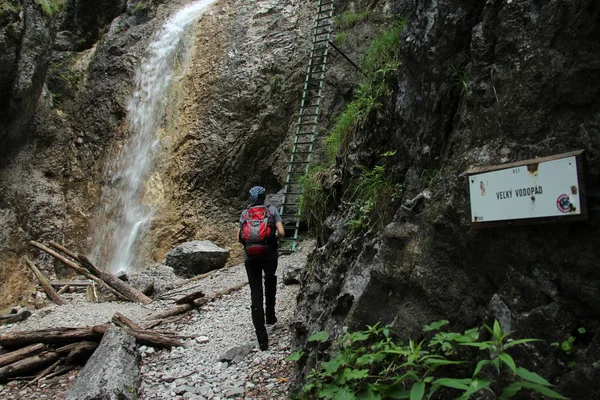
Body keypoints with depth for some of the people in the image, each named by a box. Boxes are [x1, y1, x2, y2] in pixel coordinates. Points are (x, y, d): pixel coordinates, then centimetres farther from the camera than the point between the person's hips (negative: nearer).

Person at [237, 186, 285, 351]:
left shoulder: (245, 213, 8)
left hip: (251, 257, 1)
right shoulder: (272, 210, 3)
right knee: (270, 279, 32)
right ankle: (270, 314, 28)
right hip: (269, 254, 0)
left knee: (256, 294, 4)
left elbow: (239, 238, 5)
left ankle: (262, 339, 2)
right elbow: (281, 233, -6)